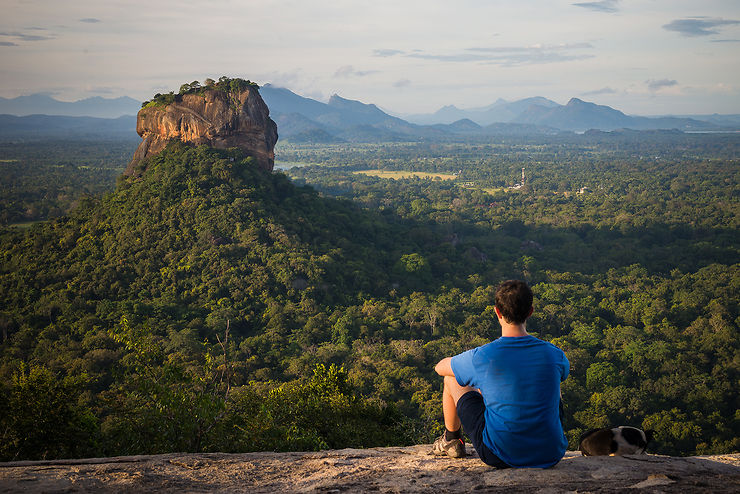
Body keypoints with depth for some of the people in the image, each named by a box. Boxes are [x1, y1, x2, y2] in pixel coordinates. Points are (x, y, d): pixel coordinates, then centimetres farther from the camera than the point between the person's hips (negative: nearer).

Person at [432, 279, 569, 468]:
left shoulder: (481, 357, -18)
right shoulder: (554, 354, -10)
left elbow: (440, 367, 4)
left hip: (501, 456, -3)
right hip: (552, 454, 3)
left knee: (451, 379, 14)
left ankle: (451, 440, 38)